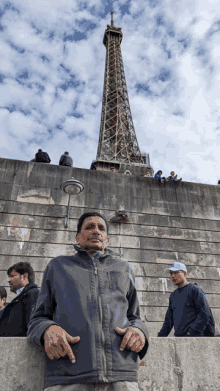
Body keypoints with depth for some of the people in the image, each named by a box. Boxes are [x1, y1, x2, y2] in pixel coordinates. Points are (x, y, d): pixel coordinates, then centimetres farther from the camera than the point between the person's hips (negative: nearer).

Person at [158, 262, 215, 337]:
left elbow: (205, 314, -12)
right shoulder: (173, 296, 17)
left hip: (194, 337, -6)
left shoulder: (194, 290, -4)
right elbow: (169, 320, 20)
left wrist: (192, 332, -19)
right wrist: (160, 336, 12)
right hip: (178, 336, 7)